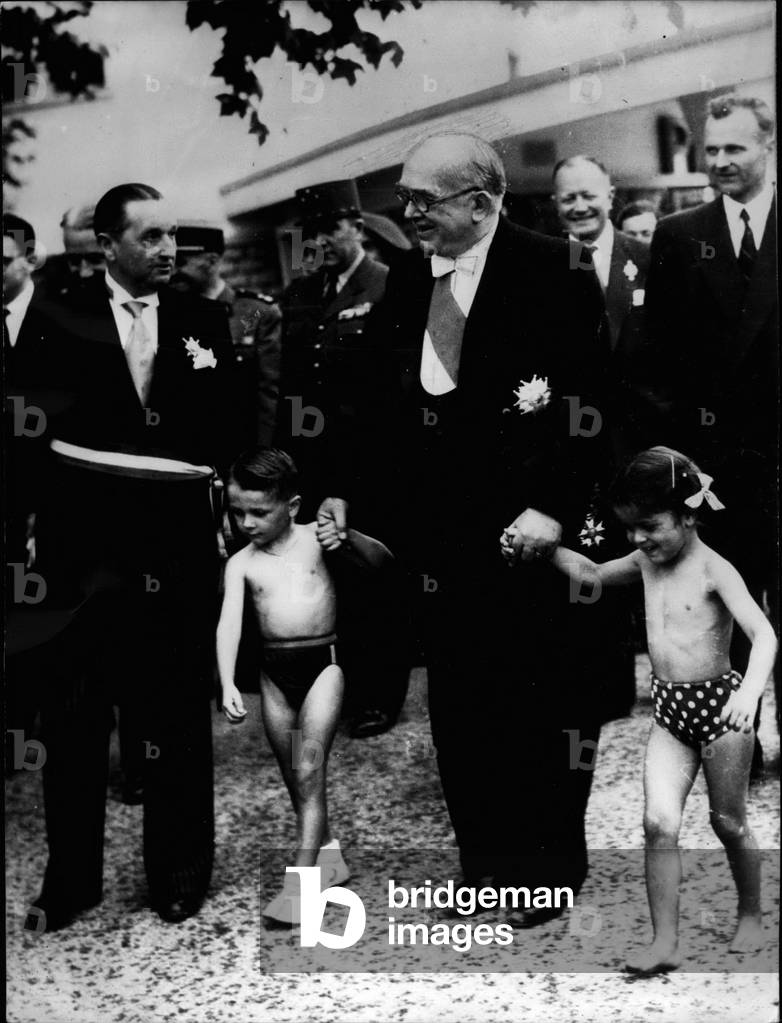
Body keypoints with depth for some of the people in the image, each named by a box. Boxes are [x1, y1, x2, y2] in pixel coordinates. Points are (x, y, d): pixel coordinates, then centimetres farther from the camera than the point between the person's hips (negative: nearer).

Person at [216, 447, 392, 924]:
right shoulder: (241, 563, 0)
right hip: (275, 671, 4)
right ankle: (329, 852, 33)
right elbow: (229, 623, -9)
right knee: (295, 777, 14)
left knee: (310, 770, -11)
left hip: (323, 662, -3)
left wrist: (349, 537, -27)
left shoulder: (315, 538, -4)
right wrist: (228, 683, -21)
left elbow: (382, 560, -7)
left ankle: (301, 879, -8)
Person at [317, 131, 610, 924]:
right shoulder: (405, 281, 10)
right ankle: (484, 863, 26)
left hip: (521, 529, -6)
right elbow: (380, 402, 13)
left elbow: (588, 399, -11)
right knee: (457, 704, 11)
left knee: (541, 701, 6)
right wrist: (344, 489, 4)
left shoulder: (552, 271, -8)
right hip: (434, 527, 6)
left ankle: (550, 866, 22)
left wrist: (553, 506, -17)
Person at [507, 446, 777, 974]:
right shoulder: (646, 562, 5)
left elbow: (764, 635, -24)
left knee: (729, 822, 10)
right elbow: (592, 574, 23)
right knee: (659, 823, -7)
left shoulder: (714, 570, -15)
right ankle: (666, 943, -1)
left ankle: (751, 916, 34)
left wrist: (750, 691, -41)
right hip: (668, 710, 5)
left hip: (718, 702, -5)